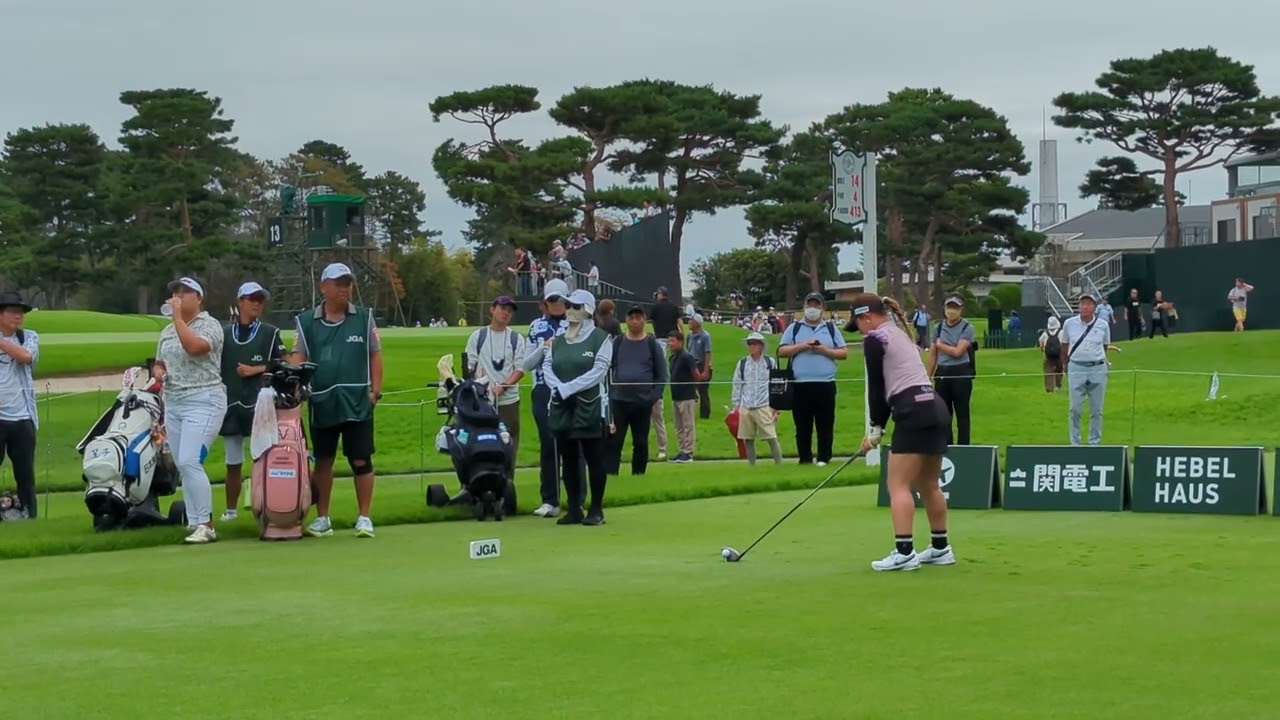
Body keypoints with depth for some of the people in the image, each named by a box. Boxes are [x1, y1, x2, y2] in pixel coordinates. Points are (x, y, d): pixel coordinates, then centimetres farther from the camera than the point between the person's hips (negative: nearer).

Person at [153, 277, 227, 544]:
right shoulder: (168, 331, 16)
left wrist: (178, 316, -19)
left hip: (203, 402, -8)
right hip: (173, 404, 8)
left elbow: (194, 347, -25)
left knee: (189, 462, -18)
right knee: (183, 467, 7)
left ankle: (206, 525, -15)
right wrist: (158, 373, 3)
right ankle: (194, 524, 12)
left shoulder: (209, 325, -6)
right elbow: (159, 364, 26)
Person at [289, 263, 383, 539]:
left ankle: (364, 517, 5)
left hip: (357, 402, -1)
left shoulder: (364, 318, 6)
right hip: (321, 402, 1)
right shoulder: (306, 322, 6)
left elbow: (375, 356, 6)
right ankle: (322, 518, 16)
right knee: (323, 461, 8)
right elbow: (298, 357, 3)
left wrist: (376, 390, -2)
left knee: (361, 460, -2)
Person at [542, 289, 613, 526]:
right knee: (568, 459, 8)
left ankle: (596, 510, 4)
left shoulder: (600, 338, -3)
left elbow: (599, 370, -12)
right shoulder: (558, 340, 15)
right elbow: (547, 366, 7)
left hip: (590, 407, -6)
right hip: (561, 407, 6)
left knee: (594, 459, -1)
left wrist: (568, 388, -16)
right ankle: (574, 509, 14)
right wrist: (558, 388, -13)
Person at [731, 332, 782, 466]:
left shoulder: (770, 363, 4)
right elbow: (737, 384, 13)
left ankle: (779, 463, -4)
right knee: (748, 439, 6)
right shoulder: (742, 364, 9)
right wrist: (736, 405, 8)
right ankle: (751, 464, 16)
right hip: (746, 408, 3)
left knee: (771, 438, -8)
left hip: (765, 407, -3)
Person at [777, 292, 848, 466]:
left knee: (825, 424, 1)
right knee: (802, 425, 2)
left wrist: (825, 350, -7)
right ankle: (805, 458, 8)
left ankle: (824, 458, 6)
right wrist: (802, 346, -8)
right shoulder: (794, 328, 11)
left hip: (825, 384, 0)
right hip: (800, 385, 0)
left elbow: (844, 353, 8)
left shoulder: (831, 328, 12)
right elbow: (781, 351, 4)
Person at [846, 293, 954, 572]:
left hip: (914, 413, -9)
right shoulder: (899, 333, 24)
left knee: (898, 485, -8)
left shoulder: (875, 338, -3)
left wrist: (876, 427, 9)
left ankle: (904, 552, -15)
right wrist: (878, 427, 19)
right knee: (929, 484, 19)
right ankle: (940, 548, 27)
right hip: (936, 408, 9)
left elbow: (876, 386, -2)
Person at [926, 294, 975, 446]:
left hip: (961, 373, -5)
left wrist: (940, 344, -1)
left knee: (962, 413, -1)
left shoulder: (967, 328, -4)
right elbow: (933, 354, 12)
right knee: (943, 413, 9)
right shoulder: (938, 328, 10)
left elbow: (957, 351, -14)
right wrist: (928, 377, 10)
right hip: (942, 373, 5)